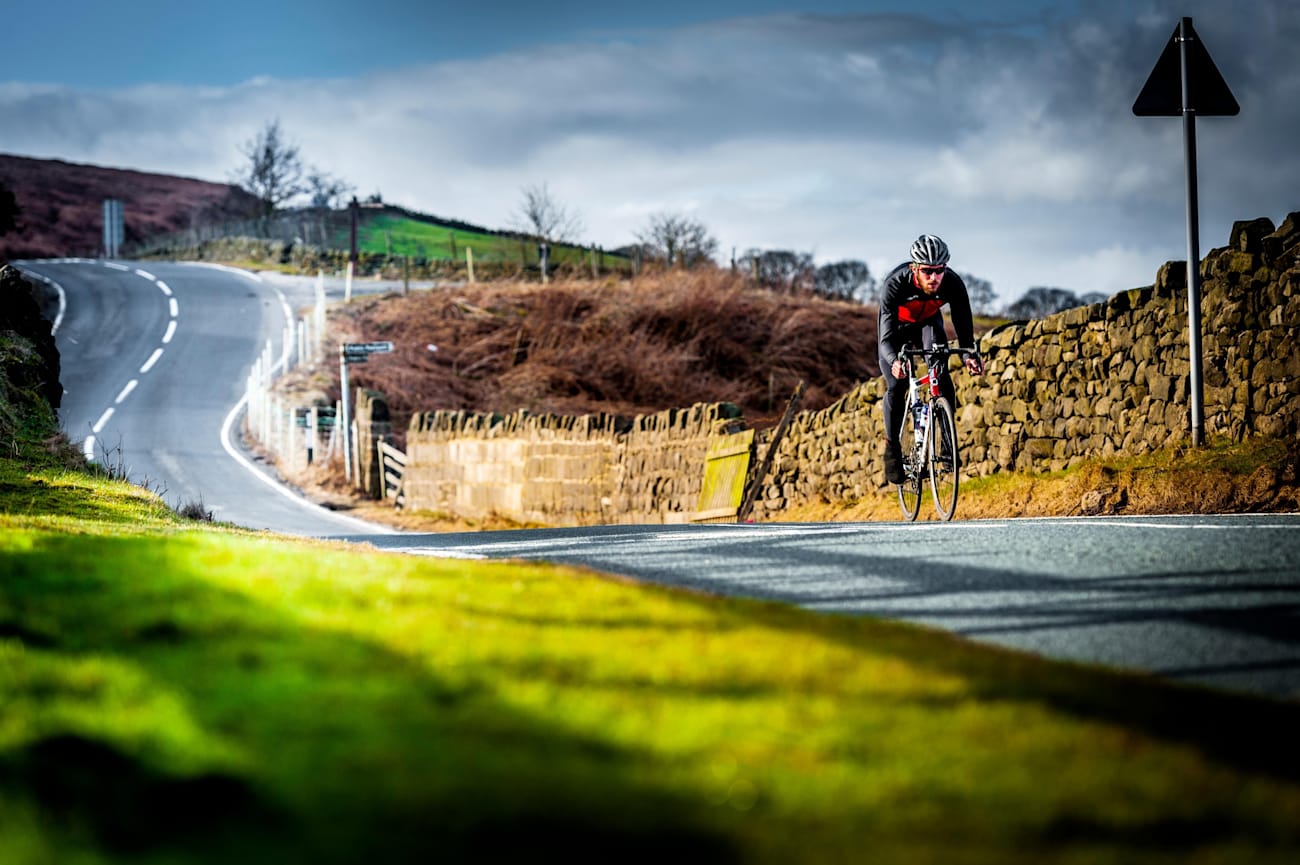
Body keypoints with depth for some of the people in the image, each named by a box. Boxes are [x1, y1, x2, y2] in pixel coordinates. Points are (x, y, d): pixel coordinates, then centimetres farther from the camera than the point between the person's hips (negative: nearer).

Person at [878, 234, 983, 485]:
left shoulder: (953, 284, -33)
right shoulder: (894, 284, -39)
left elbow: (964, 326, -28)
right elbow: (887, 337, -41)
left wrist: (971, 355, -48)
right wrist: (894, 360, -62)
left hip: (928, 323, 2)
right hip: (897, 325, -2)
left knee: (942, 377, -22)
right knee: (895, 387, -14)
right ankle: (892, 449, 1)